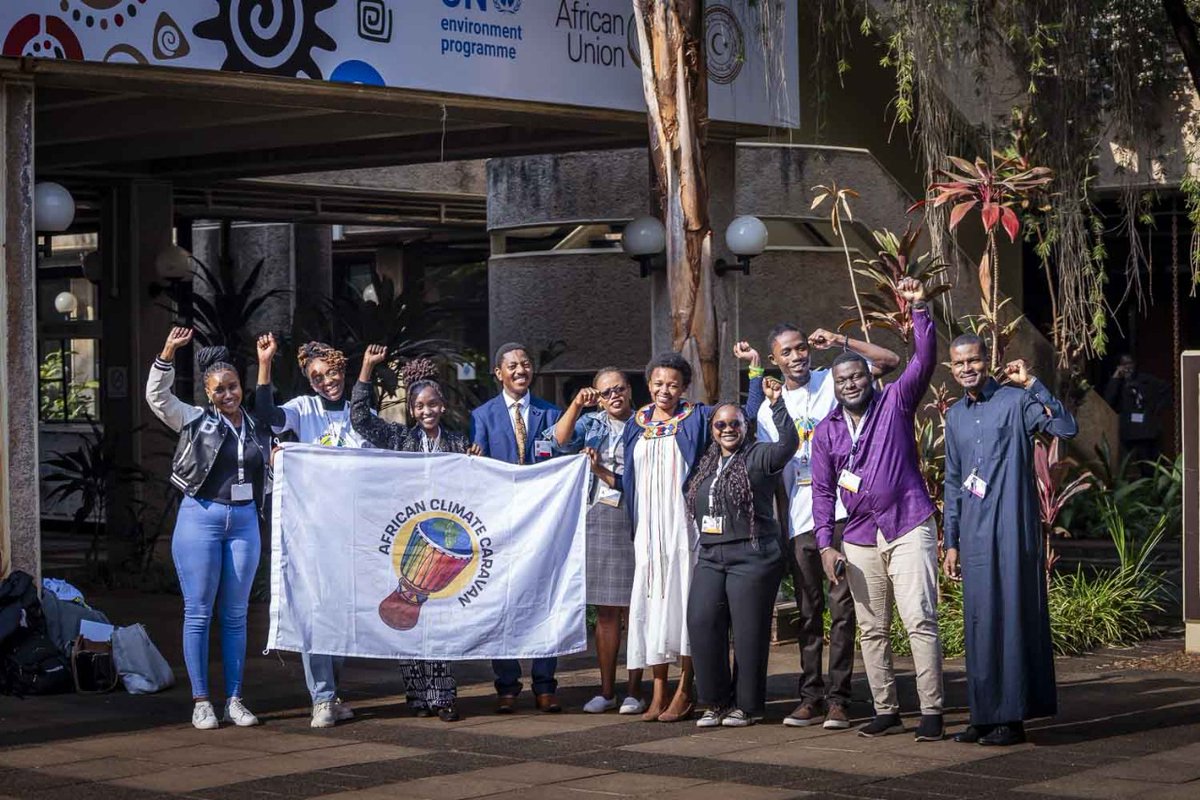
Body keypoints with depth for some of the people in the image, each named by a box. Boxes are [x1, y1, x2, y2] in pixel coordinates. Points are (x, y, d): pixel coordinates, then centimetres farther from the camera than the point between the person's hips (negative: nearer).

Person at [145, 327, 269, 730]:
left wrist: (275, 466, 2)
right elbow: (157, 395, -10)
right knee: (198, 613, -2)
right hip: (201, 517, -3)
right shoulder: (195, 420, 1)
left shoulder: (258, 428, 12)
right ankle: (201, 702, 3)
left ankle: (234, 700, 11)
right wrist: (167, 353, -20)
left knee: (236, 615, 7)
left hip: (245, 522, 3)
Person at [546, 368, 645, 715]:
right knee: (605, 611, 6)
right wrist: (577, 405, -14)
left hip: (635, 520, -3)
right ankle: (607, 691, 12)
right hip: (599, 520, 3)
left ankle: (634, 691, 6)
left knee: (634, 608, 0)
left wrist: (603, 473, -10)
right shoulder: (591, 424, 12)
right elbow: (560, 442, -6)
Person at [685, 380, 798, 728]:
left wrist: (776, 403, -22)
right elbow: (691, 501, 26)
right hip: (710, 557, 6)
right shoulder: (705, 464, 19)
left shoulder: (759, 457, 0)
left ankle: (746, 705, 8)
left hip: (752, 557, -6)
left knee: (748, 632, -3)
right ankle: (716, 702, 6)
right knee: (701, 624, -5)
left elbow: (789, 443, -19)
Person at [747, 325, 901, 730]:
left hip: (842, 514, -3)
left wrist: (841, 342, -9)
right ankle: (811, 696, 13)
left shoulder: (832, 383, 4)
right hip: (800, 523, 3)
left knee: (842, 606, -4)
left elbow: (890, 361, -4)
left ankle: (838, 699, -2)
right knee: (808, 611, 8)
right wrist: (781, 529, 8)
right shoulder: (769, 409, 12)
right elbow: (776, 475, 13)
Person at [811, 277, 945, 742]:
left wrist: (919, 309, -24)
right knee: (872, 630, 7)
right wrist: (826, 545, 2)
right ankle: (886, 711, 15)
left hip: (908, 528, -4)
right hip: (859, 539, 4)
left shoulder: (895, 402, 2)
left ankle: (931, 712, -12)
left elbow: (924, 360, -12)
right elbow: (823, 491, 10)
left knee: (920, 620, -12)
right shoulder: (826, 432, 10)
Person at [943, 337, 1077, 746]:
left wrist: (1032, 383, -19)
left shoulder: (1016, 401, -2)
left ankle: (1012, 717, -3)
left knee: (1012, 616, -6)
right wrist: (951, 541, 16)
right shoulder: (955, 416, 17)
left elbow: (1067, 427, -18)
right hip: (975, 536, 6)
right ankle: (985, 716, 13)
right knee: (979, 622, 6)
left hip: (1012, 530, -6)